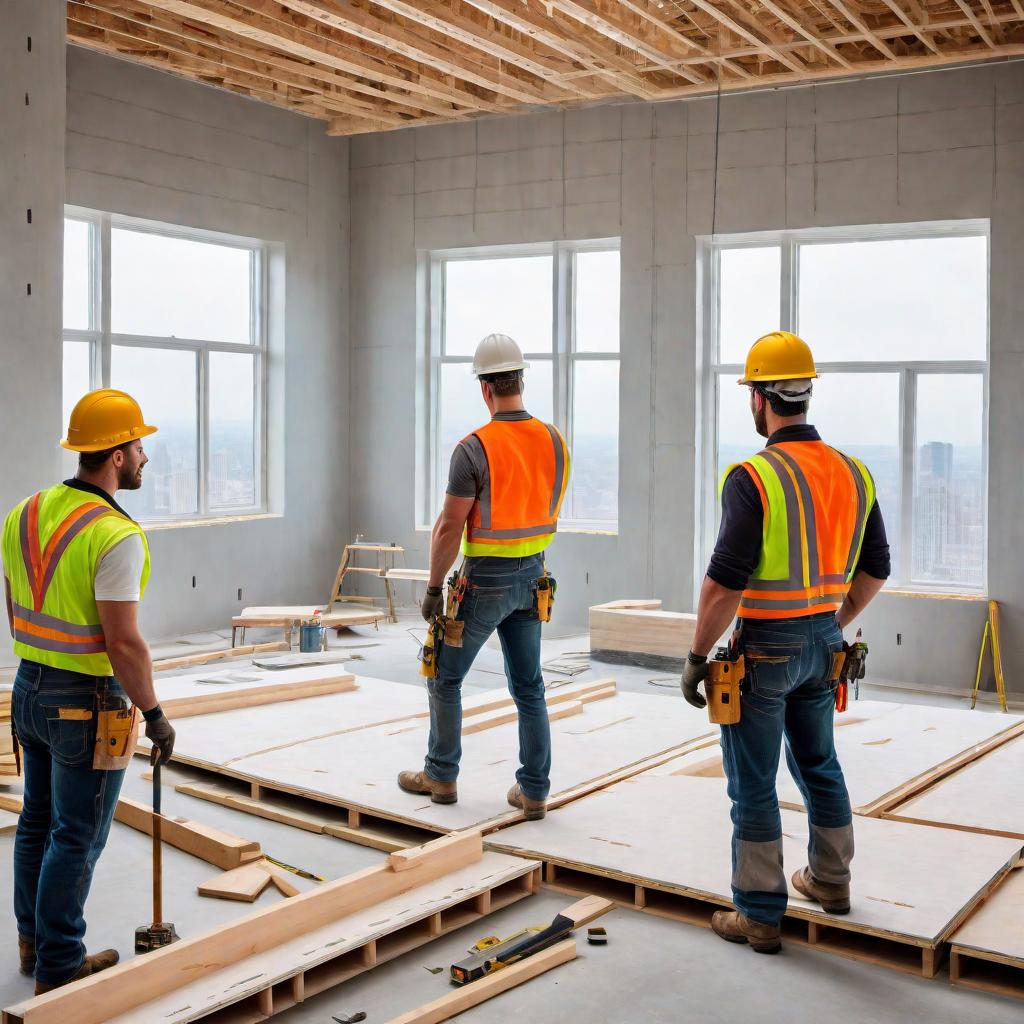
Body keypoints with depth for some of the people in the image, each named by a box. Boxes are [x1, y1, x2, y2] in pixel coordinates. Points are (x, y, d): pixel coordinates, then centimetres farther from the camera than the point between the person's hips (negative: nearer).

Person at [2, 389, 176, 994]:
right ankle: (60, 968, 16)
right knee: (76, 840, 4)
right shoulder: (115, 535, -23)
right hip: (87, 704, -8)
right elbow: (123, 642, -24)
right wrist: (155, 715, -14)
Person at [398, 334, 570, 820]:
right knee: (528, 688, 11)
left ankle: (441, 776, 23)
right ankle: (533, 790, 13)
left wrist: (433, 587, -6)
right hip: (531, 578, 6)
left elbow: (449, 527, -17)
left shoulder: (474, 448, -19)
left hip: (485, 581, -5)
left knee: (445, 679, 13)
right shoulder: (554, 441, 0)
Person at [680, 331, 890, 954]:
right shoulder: (852, 474, 2)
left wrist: (697, 657, -11)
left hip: (764, 649, -7)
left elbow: (725, 581, -21)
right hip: (823, 644, 7)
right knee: (819, 764, 24)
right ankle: (830, 880, 40)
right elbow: (876, 569, 11)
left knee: (755, 785, 5)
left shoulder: (754, 477, -19)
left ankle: (760, 915, 14)